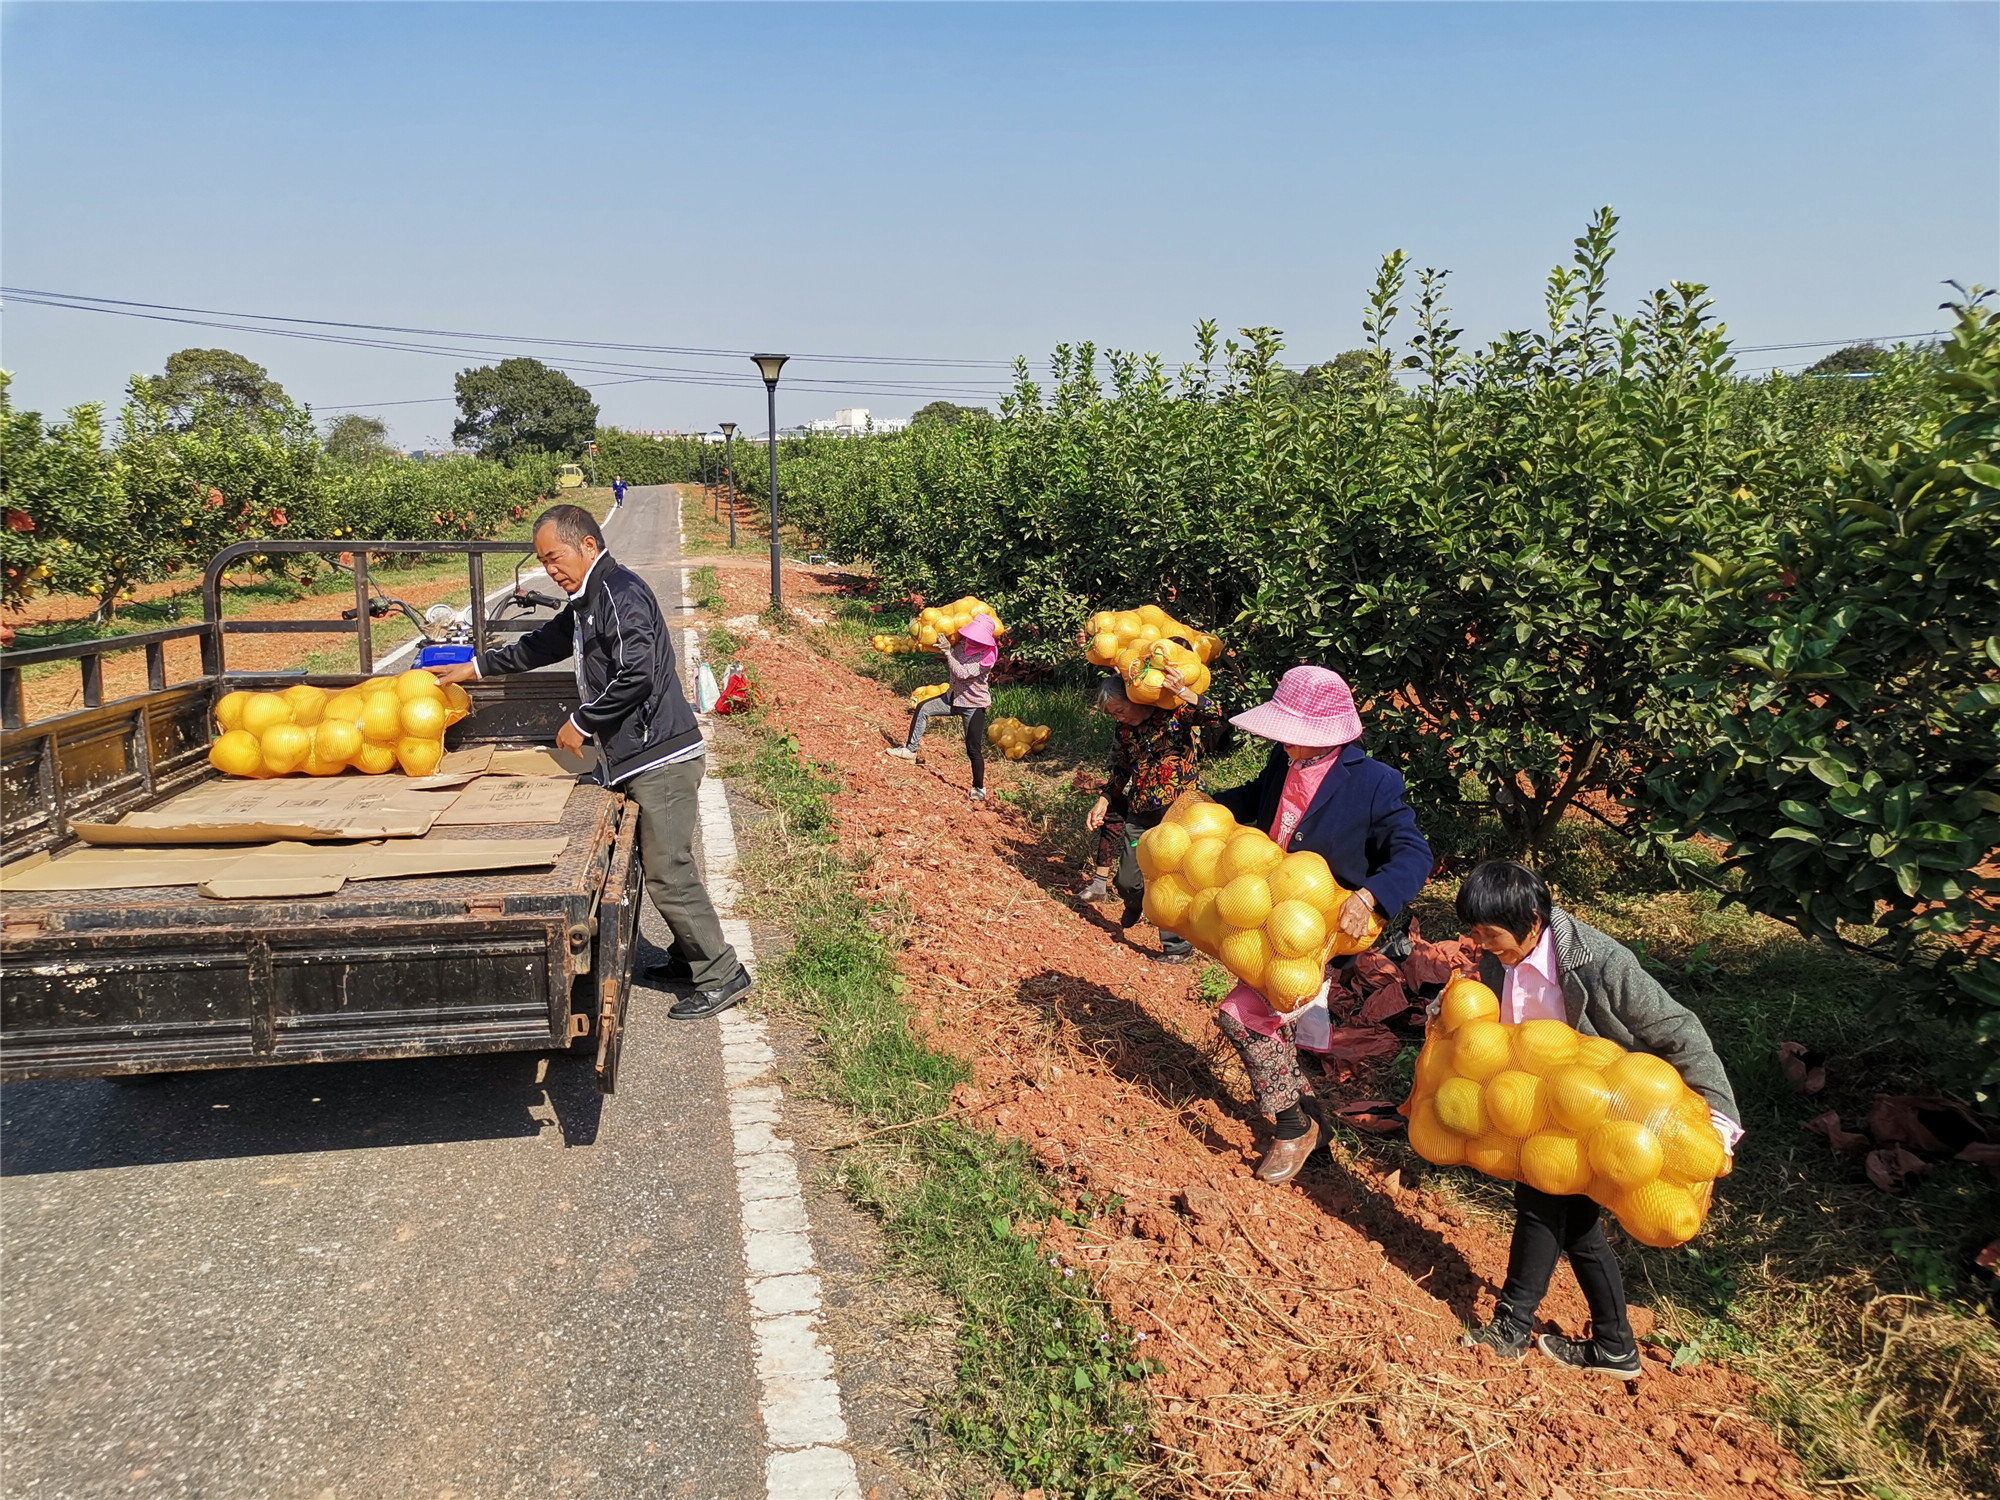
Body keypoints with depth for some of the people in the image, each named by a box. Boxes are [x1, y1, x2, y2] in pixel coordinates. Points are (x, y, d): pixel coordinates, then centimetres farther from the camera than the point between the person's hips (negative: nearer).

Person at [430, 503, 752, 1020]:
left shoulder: (620, 593, -14)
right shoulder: (589, 601, 19)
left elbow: (635, 676, -24)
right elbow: (544, 643, 35)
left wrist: (581, 723, -13)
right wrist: (477, 667, 37)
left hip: (662, 756, -10)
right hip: (639, 758, 10)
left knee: (667, 872, -7)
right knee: (662, 866, 15)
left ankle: (723, 976, 1)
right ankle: (690, 957, 27)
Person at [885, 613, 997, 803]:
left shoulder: (987, 657, -21)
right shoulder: (961, 644, -2)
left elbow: (962, 673, -30)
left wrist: (948, 652, -29)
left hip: (974, 706, -7)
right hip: (954, 697, 7)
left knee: (973, 749, -4)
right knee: (922, 709, -6)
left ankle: (979, 788, 10)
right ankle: (910, 749, 4)